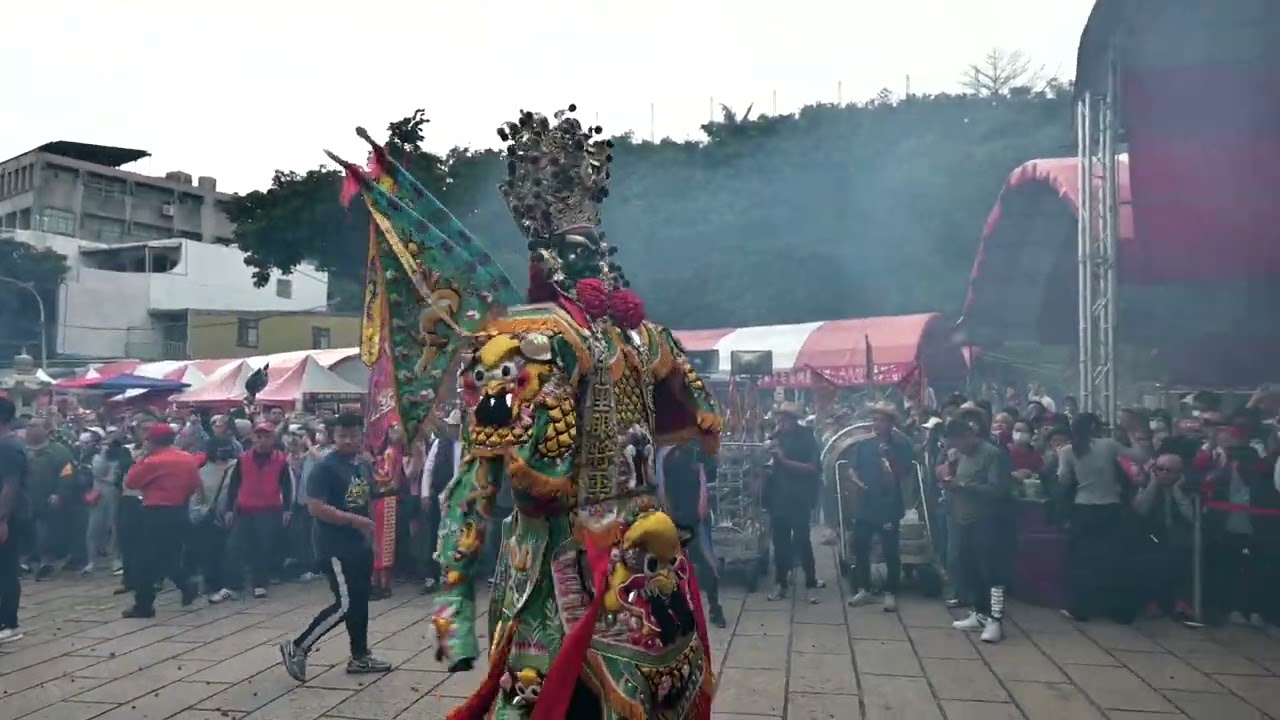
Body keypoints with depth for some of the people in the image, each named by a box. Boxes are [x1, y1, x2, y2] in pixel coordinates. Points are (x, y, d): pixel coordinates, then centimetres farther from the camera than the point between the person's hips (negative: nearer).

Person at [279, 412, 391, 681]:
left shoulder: (365, 467, 10)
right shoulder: (325, 467, -14)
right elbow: (315, 507, -22)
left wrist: (372, 538, 15)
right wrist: (355, 520, -23)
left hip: (360, 546, 8)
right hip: (335, 548, -8)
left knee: (360, 601, 14)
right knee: (345, 604, -9)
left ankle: (360, 656, 26)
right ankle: (296, 648, 5)